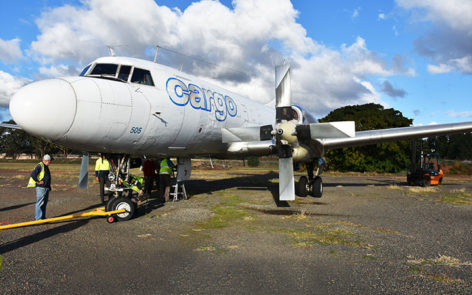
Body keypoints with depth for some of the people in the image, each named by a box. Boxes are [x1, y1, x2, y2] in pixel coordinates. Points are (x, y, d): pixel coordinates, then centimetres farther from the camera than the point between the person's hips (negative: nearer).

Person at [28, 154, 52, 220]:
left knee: (44, 203, 14)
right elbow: (32, 174, -22)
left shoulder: (46, 167, 16)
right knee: (40, 203, -5)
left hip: (46, 187, 9)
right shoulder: (40, 166, -13)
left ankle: (43, 217, 23)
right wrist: (38, 182, -17)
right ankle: (38, 218, -1)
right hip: (41, 188, -9)